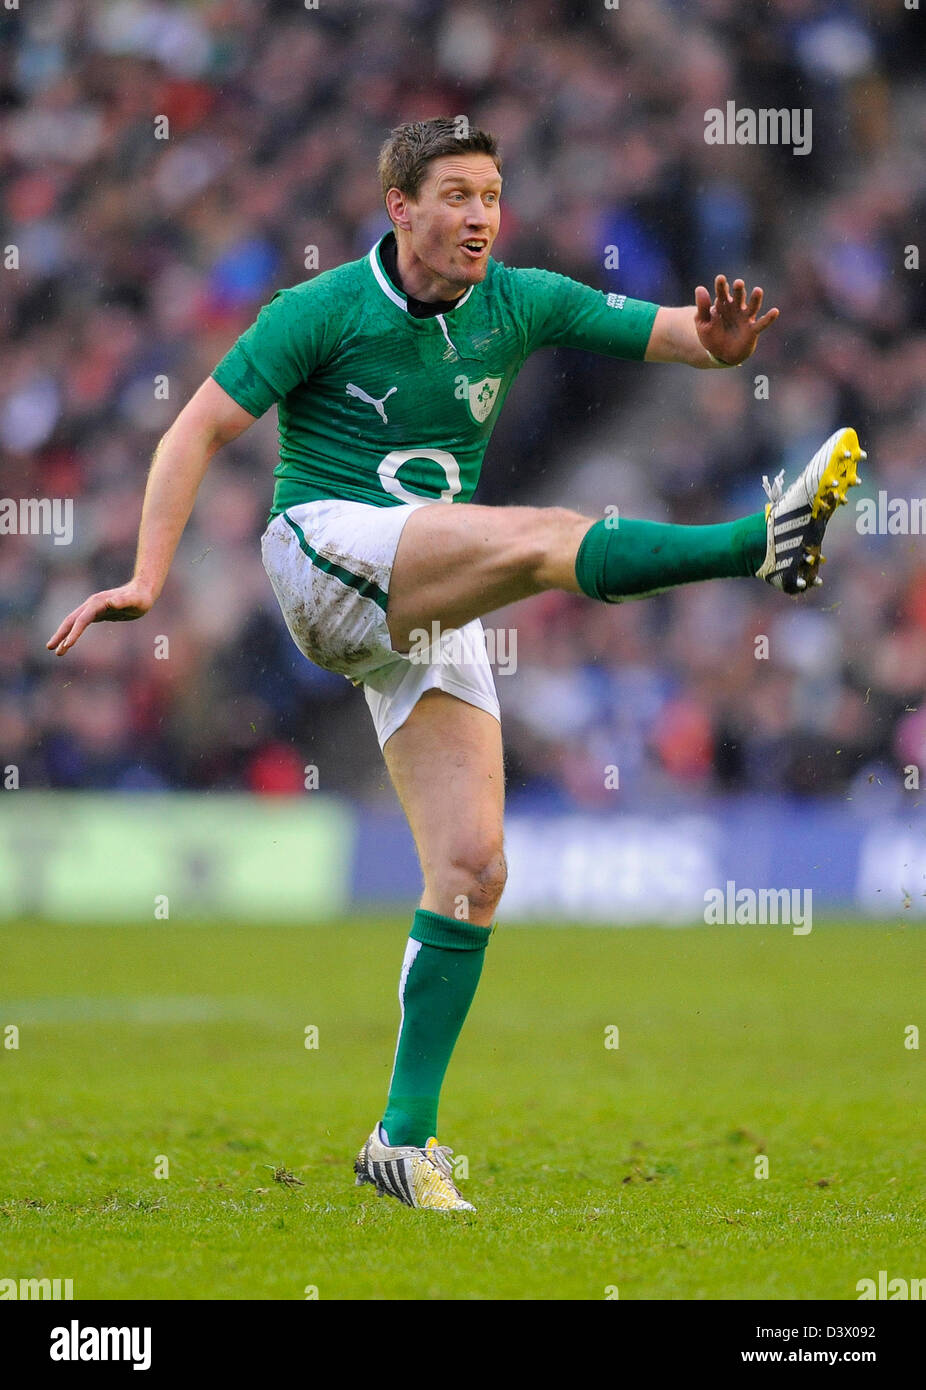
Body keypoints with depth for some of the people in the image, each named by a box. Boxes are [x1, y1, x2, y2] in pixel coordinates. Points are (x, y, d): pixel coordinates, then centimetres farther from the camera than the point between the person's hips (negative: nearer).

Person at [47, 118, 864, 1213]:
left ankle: (406, 1137, -1)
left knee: (472, 873, -5)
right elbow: (200, 428, -5)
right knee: (544, 536, -31)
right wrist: (147, 579, -15)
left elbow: (683, 338, 4)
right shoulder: (325, 309, -5)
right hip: (324, 555, -5)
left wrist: (724, 336, -21)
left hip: (435, 619, 6)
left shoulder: (520, 306, 7)